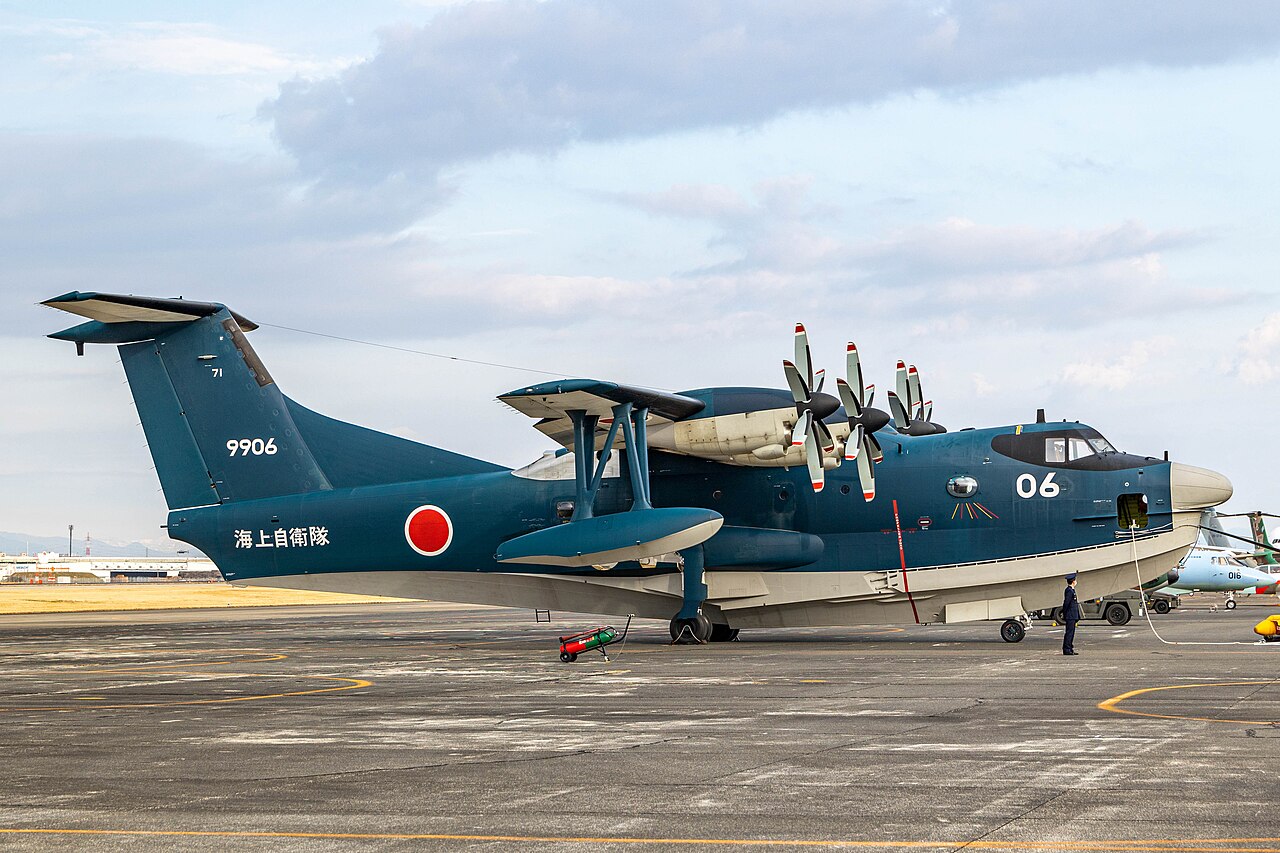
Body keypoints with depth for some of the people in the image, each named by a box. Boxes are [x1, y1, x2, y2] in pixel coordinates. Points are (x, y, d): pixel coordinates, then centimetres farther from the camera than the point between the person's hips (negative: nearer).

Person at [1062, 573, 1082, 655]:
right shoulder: (1069, 591, -15)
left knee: (1071, 632, 12)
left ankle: (1070, 649, 16)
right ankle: (1067, 649, -6)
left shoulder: (1071, 590, 16)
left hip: (1072, 617, 10)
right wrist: (1064, 615, -16)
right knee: (1069, 632, -8)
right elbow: (1066, 603, -18)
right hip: (1070, 616, -10)